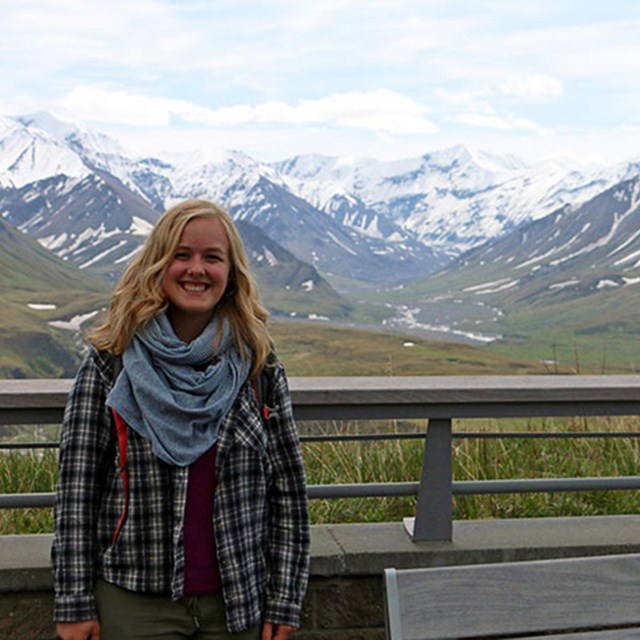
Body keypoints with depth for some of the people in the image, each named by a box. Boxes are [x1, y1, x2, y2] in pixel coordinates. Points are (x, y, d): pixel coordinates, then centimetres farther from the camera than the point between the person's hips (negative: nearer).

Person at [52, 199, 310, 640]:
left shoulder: (258, 366, -3)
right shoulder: (109, 364, -6)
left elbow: (289, 490, -1)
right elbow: (76, 488, -4)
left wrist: (284, 602, -2)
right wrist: (75, 604, -5)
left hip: (238, 603, 1)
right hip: (135, 604, -1)